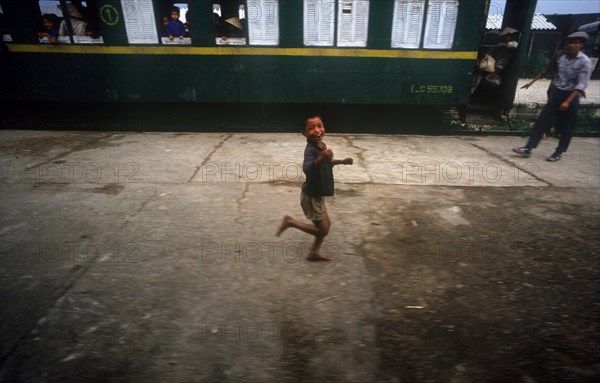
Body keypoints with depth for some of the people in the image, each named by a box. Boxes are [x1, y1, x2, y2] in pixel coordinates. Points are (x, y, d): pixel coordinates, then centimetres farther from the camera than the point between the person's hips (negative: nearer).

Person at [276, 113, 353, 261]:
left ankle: (314, 253, 37)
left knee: (326, 224, 21)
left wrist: (341, 161, 17)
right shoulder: (311, 150, -28)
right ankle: (290, 222, 13)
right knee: (323, 230, 5)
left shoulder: (322, 146, 0)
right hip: (312, 197, -9)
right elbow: (307, 168, -50)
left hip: (317, 195, 9)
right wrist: (322, 158, -65)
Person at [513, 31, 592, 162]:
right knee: (542, 120, -4)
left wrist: (568, 101, -22)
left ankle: (558, 153, 14)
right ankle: (528, 148, -5)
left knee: (566, 127, 4)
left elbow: (581, 84, -15)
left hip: (571, 96, -5)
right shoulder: (562, 58, 6)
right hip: (557, 94, 5)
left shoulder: (585, 62, -10)